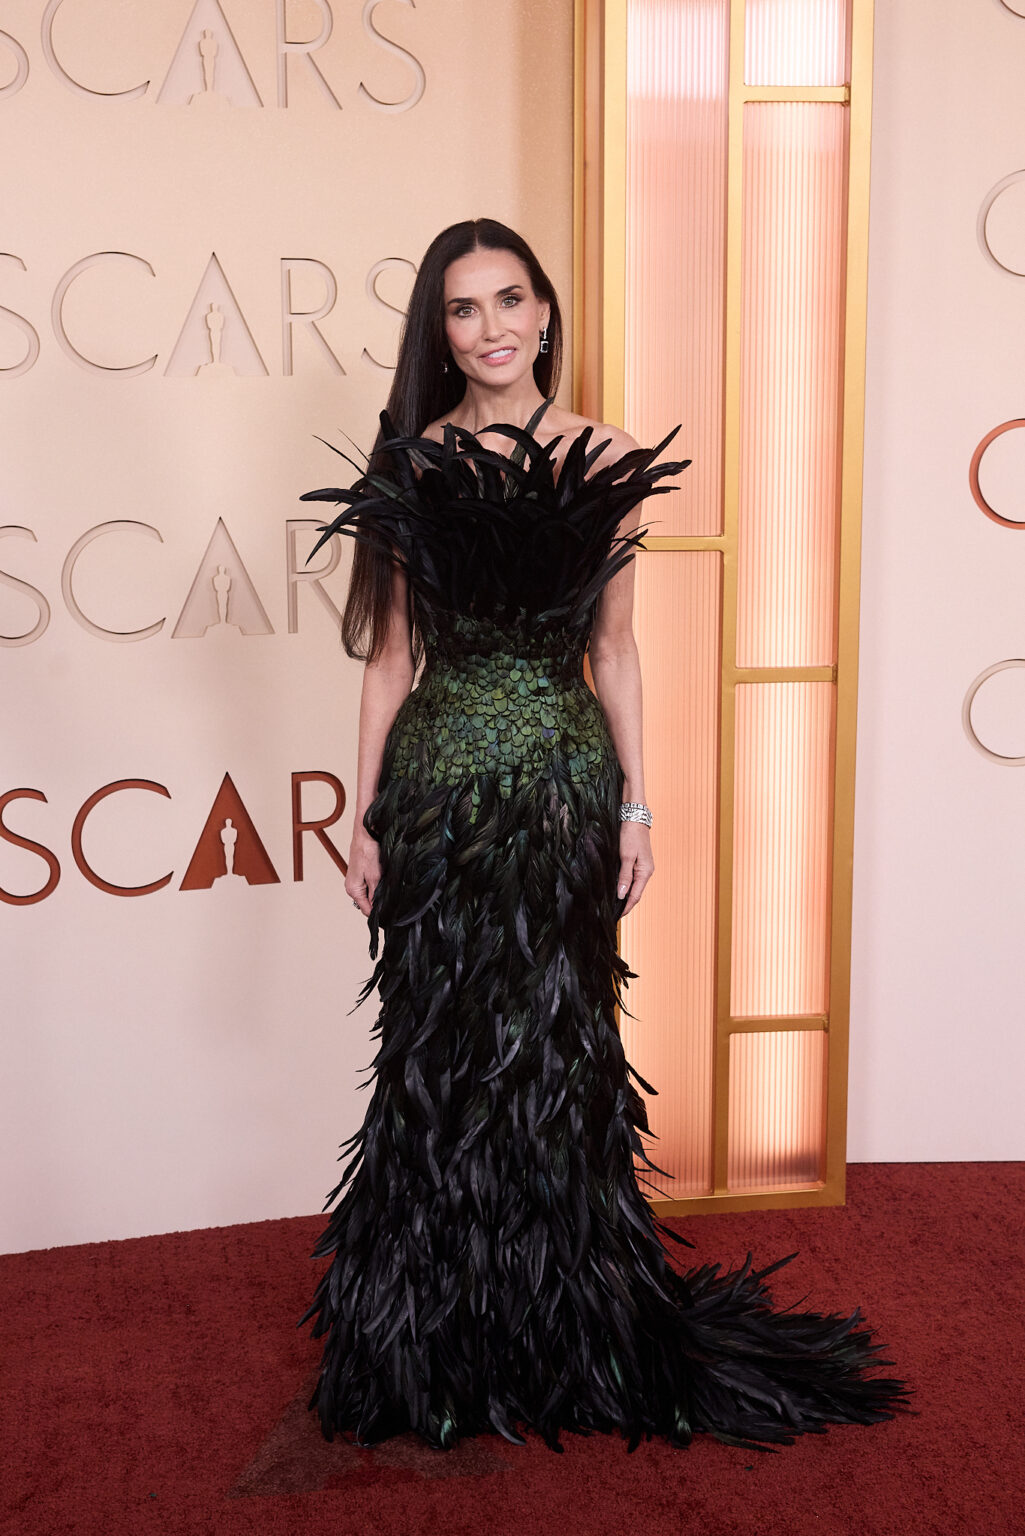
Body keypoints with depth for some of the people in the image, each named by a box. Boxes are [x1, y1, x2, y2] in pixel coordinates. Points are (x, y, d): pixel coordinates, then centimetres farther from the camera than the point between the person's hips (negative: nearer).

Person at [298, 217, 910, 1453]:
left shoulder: (603, 462, 3)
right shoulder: (411, 465, 2)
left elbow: (614, 649, 6)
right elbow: (389, 653, 4)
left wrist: (635, 807, 3)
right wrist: (365, 817, 1)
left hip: (565, 781, 0)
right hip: (439, 782, 0)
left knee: (557, 1049, 8)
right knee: (441, 1058, 7)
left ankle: (570, 1337, 27)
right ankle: (435, 1350, 25)